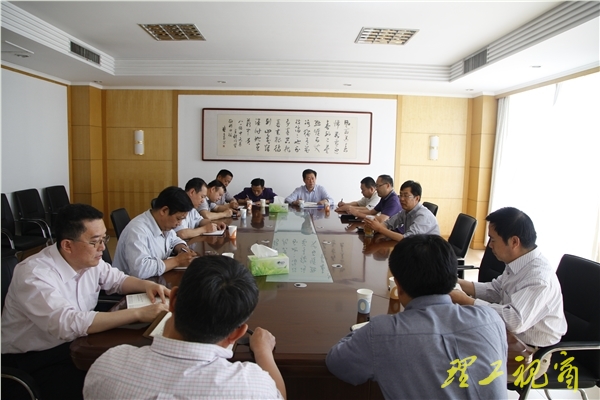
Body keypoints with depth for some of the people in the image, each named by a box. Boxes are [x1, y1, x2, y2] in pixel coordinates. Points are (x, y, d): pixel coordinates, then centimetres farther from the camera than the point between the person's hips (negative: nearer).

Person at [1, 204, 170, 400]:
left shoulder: (88, 260, -5)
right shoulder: (34, 275, -27)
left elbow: (117, 279, 13)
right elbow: (69, 324, -38)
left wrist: (146, 285, -10)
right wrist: (139, 313, -40)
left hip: (74, 344, 7)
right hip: (33, 361, -6)